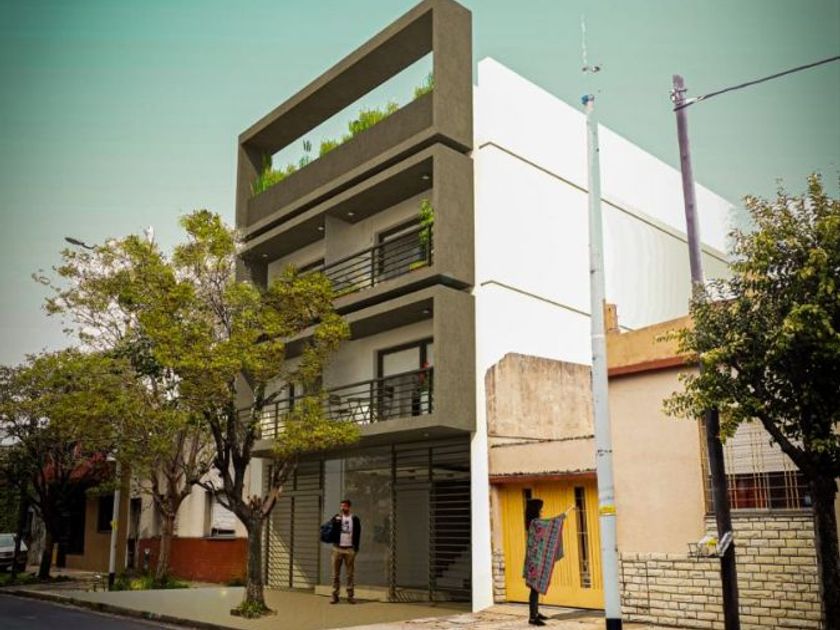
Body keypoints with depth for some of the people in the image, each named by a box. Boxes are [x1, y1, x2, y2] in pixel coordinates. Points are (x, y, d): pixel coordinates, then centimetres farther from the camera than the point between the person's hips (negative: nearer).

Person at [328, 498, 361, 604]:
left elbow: (357, 534, 5)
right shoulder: (336, 518, 5)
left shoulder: (355, 519, 4)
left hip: (350, 549, 0)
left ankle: (350, 595, 10)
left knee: (350, 574, 4)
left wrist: (356, 548, -1)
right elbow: (331, 530, -3)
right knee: (336, 574, 2)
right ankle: (335, 595, 7)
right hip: (337, 548, 0)